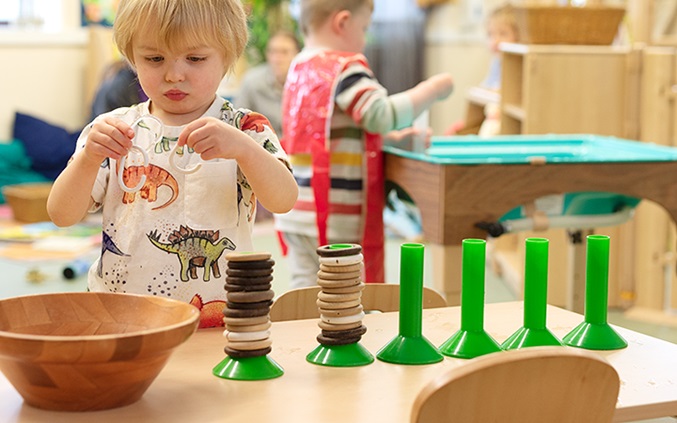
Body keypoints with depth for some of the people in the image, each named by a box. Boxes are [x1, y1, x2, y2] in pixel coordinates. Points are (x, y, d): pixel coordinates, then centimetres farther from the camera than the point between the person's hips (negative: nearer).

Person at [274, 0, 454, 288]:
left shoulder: (299, 69, 13)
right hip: (337, 215, -8)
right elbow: (383, 114, -24)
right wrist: (433, 90, -11)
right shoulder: (345, 69, -14)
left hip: (296, 212, 8)